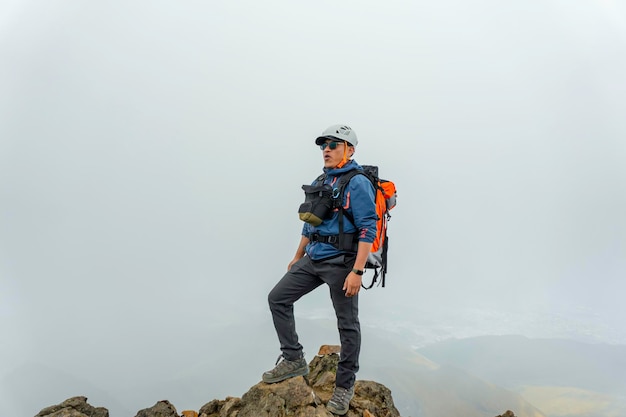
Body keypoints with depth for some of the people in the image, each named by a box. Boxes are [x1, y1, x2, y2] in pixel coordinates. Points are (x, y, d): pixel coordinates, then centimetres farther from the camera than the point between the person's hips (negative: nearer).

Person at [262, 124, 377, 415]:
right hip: (313, 259, 8)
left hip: (341, 263, -8)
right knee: (277, 298, 7)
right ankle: (293, 360, 18)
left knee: (347, 325, 4)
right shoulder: (319, 182, 12)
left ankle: (345, 386, 22)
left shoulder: (357, 183, -13)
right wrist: (297, 257, 23)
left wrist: (357, 271, -24)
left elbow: (368, 230, -19)